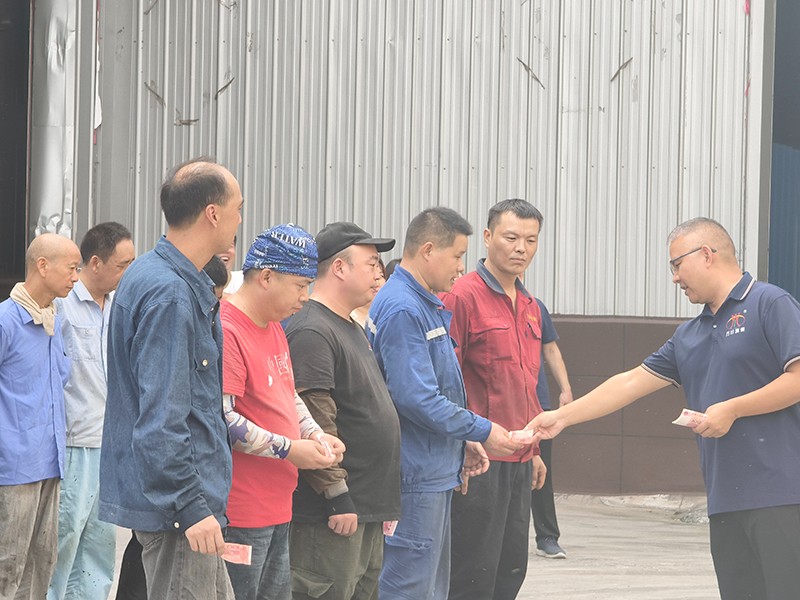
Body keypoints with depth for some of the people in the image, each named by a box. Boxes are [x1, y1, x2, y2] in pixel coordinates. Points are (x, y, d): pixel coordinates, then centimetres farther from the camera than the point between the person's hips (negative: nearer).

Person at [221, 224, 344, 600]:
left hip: (277, 507, 10)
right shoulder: (227, 330, -17)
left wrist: (315, 435, 8)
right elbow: (220, 419, -22)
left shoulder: (274, 328, 16)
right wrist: (290, 450, -18)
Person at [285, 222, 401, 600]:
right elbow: (314, 424, -22)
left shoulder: (351, 328, 19)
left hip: (367, 511, 10)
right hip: (332, 513, -10)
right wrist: (337, 496, -22)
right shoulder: (311, 333, -16)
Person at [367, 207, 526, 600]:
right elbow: (416, 399, -23)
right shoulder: (402, 309, -17)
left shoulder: (426, 306, 16)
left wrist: (462, 443, 15)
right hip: (415, 476, -11)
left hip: (435, 472, 11)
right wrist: (482, 431, -15)